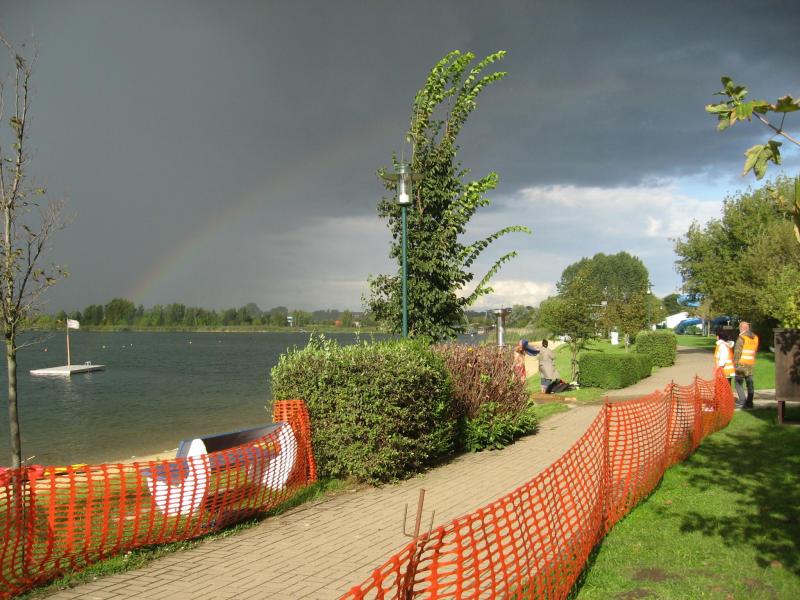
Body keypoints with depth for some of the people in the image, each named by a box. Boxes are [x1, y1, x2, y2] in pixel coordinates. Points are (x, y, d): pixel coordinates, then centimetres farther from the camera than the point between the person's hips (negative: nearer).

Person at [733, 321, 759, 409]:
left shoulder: (742, 338, -12)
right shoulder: (755, 338, 9)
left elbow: (737, 352, -13)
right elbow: (755, 351, 11)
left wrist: (735, 363, -6)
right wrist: (751, 360, 16)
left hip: (741, 364, -6)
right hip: (750, 364, 6)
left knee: (739, 383, 3)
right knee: (750, 384, 8)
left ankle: (742, 402, -4)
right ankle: (749, 403, 9)